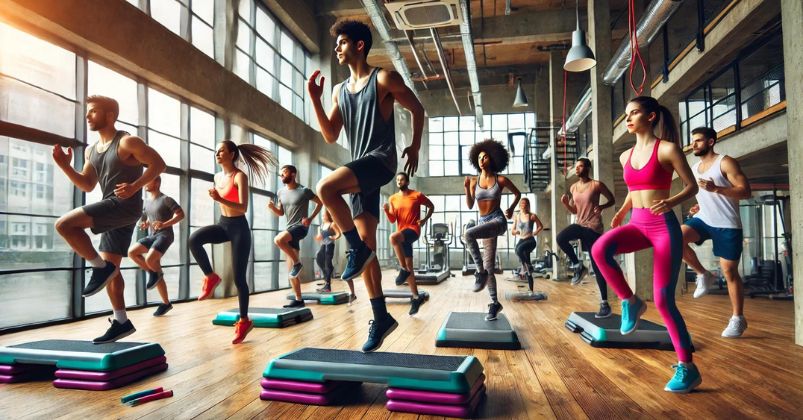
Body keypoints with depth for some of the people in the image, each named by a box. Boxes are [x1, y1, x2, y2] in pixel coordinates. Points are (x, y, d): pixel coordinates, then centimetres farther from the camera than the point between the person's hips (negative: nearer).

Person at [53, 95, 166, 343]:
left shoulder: (127, 142, -9)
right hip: (112, 209, 9)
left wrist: (134, 187, -19)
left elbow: (159, 164, -12)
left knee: (64, 224, -21)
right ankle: (121, 322, 19)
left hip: (125, 206, -9)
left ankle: (100, 267, -6)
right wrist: (65, 166, 4)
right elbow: (87, 185, 18)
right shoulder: (91, 151, 16)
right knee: (110, 268, 11)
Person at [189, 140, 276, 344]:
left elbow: (243, 208, -24)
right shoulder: (217, 176, 6)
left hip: (239, 228, -6)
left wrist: (220, 199, -34)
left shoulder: (240, 176, -14)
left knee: (239, 278, -2)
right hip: (223, 224, 6)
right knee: (194, 239, -26)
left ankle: (244, 321, 12)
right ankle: (210, 277, -6)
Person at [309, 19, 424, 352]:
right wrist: (314, 99, 5)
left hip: (380, 161, -7)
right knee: (365, 246, 4)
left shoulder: (384, 79, -1)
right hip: (360, 169, 7)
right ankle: (381, 318, 13)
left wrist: (415, 147, 2)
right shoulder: (339, 91, 17)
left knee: (325, 188, -32)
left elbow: (417, 109, 6)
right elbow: (331, 136, 11)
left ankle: (357, 248, -12)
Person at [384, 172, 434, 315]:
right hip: (402, 235, 6)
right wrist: (387, 211, -12)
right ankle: (416, 297, 17)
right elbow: (392, 220, 7)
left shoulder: (417, 195, -1)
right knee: (409, 266, 7)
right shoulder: (392, 199, 10)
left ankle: (403, 270, -23)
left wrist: (425, 219, -3)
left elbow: (431, 206, 11)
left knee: (393, 237, -37)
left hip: (413, 230, -5)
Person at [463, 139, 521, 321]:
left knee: (468, 234, -33)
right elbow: (470, 205, 3)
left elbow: (517, 193, 12)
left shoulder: (501, 180, -3)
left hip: (498, 221, -4)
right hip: (484, 222, 4)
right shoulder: (474, 181, 5)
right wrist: (466, 188, -9)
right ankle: (495, 303, 17)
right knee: (489, 266, 4)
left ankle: (480, 272, -18)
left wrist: (511, 208, 1)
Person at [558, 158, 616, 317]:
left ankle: (605, 304, 5)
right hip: (579, 224, 5)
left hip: (593, 227, -5)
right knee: (560, 238, -26)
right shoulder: (573, 187, 9)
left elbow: (612, 200, 3)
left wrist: (602, 207, -17)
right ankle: (578, 267, -3)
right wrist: (565, 203, -4)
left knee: (597, 265, -4)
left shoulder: (597, 185, -7)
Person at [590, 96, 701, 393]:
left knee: (663, 300, -6)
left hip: (664, 226, -5)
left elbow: (692, 186, -3)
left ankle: (687, 369, 10)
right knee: (600, 249, -29)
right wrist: (622, 212, 7)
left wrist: (670, 202, -22)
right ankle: (630, 302, -6)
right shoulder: (626, 156, 11)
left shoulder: (667, 149, -6)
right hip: (638, 224, 5)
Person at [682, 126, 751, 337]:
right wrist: (699, 206, 7)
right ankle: (702, 274, -2)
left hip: (727, 225, -5)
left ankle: (738, 319, 12)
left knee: (729, 272, -1)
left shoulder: (726, 162, -8)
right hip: (703, 220, 6)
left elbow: (746, 191, -14)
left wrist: (715, 189, -27)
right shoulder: (694, 168, 13)